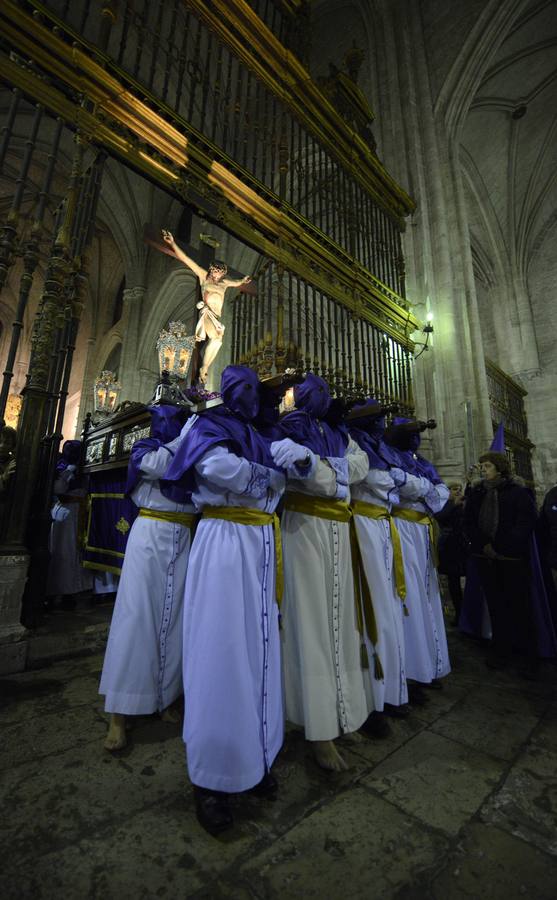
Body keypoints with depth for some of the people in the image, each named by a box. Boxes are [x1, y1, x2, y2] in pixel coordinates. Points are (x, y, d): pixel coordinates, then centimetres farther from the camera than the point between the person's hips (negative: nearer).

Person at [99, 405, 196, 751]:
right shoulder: (145, 448, 4)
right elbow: (158, 465, -18)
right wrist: (189, 433, -12)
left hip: (182, 539, 4)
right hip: (151, 535, -4)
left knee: (174, 616, 6)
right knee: (138, 613, -3)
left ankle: (163, 697, 20)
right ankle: (120, 713, 8)